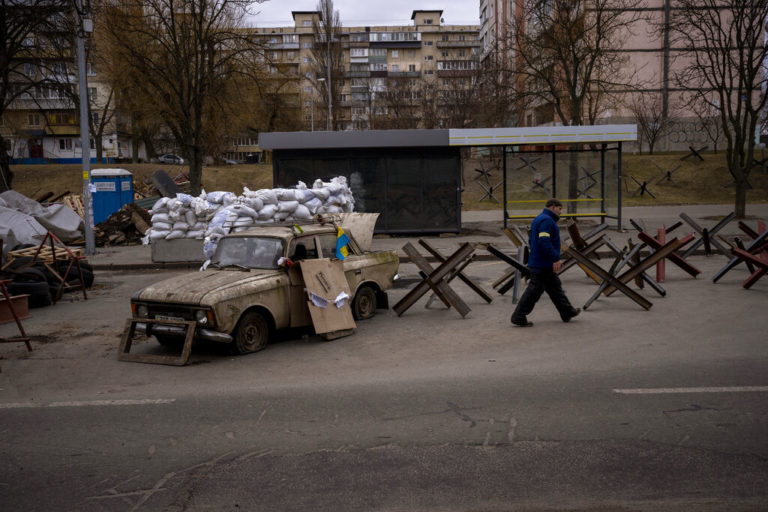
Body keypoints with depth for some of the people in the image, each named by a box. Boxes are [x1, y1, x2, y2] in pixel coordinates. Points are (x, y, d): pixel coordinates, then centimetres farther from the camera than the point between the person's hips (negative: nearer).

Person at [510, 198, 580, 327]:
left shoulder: (538, 219, 18)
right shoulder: (546, 220, -15)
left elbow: (532, 241, 23)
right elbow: (544, 241, -27)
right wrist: (556, 258, -25)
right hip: (543, 264, -11)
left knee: (555, 287, 17)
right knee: (534, 290, -7)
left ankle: (567, 313, 26)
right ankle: (519, 317, -3)